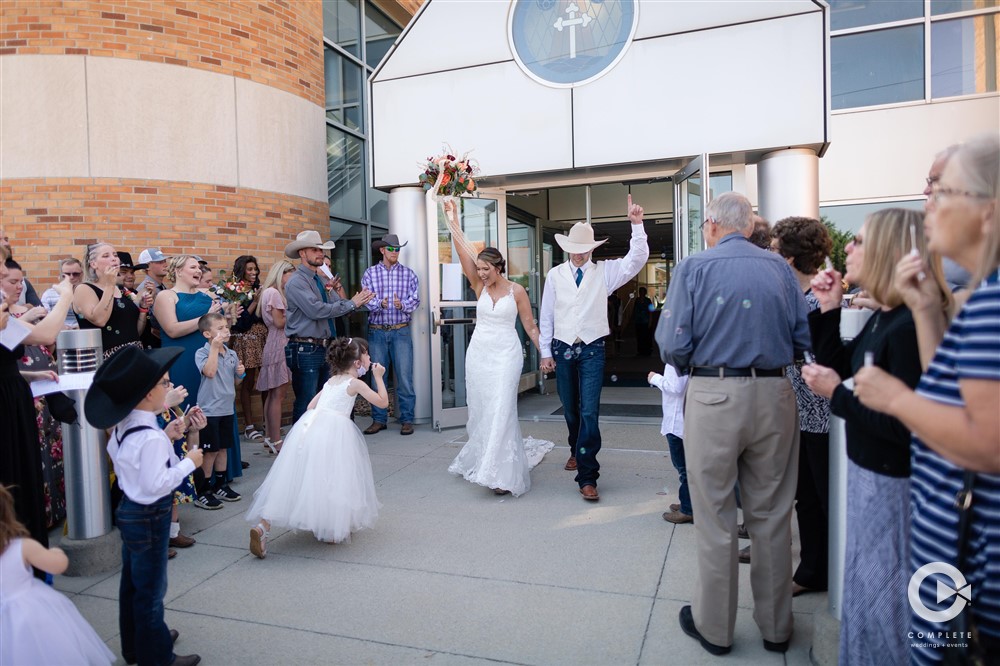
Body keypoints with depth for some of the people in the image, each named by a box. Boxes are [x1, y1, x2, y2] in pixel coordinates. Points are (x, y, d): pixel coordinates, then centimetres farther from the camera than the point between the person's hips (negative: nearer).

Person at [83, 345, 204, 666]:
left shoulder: (124, 426, -2)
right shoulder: (150, 437, -30)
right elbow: (156, 484, -29)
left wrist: (165, 436, 1)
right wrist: (188, 462, -18)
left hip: (129, 511, 9)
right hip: (149, 518, -9)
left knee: (132, 583, 23)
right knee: (151, 590, 8)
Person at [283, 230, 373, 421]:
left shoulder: (321, 281, 16)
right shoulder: (296, 281, -11)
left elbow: (341, 306, 8)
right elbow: (316, 310, -23)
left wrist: (358, 301, -14)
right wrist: (351, 304, -18)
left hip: (324, 348, 9)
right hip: (305, 350, -9)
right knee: (306, 405, -4)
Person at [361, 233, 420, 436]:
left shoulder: (408, 274, 6)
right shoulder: (370, 273, 6)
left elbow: (415, 300, -3)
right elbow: (367, 299, -5)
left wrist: (402, 305, -22)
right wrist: (380, 304, -25)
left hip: (401, 331, -1)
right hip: (377, 331, 1)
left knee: (404, 377, -2)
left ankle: (407, 419, 7)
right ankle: (379, 419, 16)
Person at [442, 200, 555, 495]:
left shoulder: (517, 290, -3)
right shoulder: (480, 286, 4)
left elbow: (530, 326, 2)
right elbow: (464, 255, -6)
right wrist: (453, 223, -13)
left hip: (506, 353, -4)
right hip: (478, 352, 4)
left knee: (500, 409, -10)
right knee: (480, 410, 9)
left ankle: (503, 473, -6)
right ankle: (482, 459, 28)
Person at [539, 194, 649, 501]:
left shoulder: (605, 271, 2)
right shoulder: (555, 275, 3)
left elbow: (636, 259, -9)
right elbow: (546, 316, 4)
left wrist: (637, 225, -19)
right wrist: (545, 352, 3)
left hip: (592, 350, -2)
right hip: (562, 349, 2)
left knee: (589, 411, -9)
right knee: (570, 409, 15)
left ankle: (587, 477, -4)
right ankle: (577, 450, 43)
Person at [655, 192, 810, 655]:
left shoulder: (694, 267, -4)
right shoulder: (780, 268, 6)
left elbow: (673, 345, -11)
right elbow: (802, 341, 5)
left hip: (714, 396, -3)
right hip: (774, 395, 4)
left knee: (715, 520, 9)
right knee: (772, 516, 15)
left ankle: (714, 627, 24)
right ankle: (775, 627, 30)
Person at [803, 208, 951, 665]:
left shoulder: (911, 327, -25)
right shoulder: (881, 319, 4)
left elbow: (905, 428, -27)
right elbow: (837, 368, 11)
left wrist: (837, 393, -18)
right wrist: (828, 311, 3)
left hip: (893, 485, -9)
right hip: (867, 473, 9)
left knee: (886, 599, 9)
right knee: (864, 589, 24)